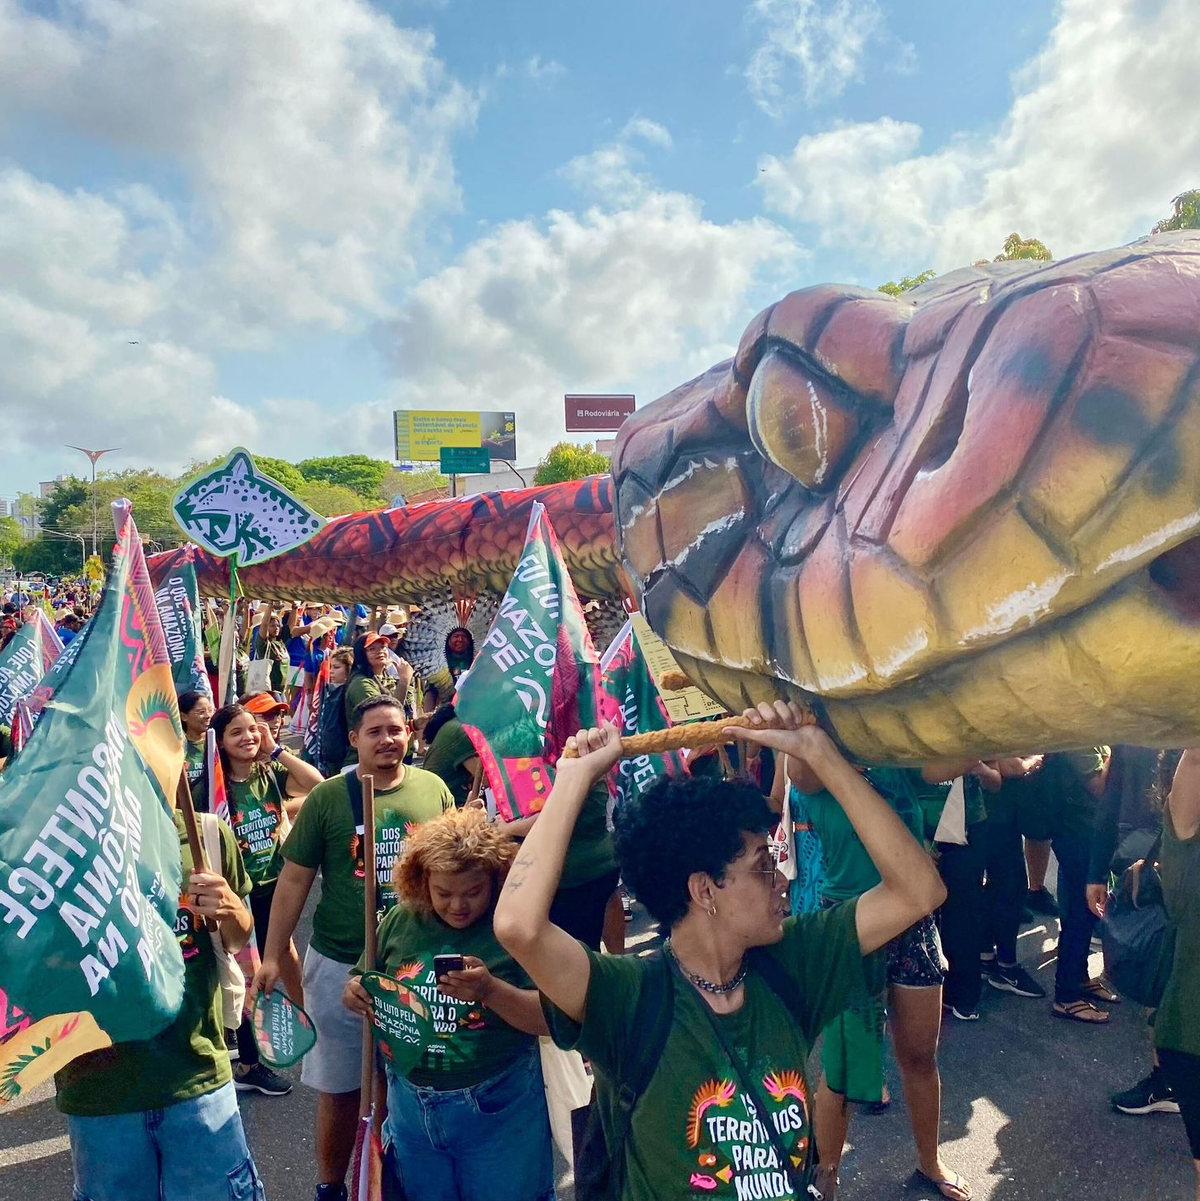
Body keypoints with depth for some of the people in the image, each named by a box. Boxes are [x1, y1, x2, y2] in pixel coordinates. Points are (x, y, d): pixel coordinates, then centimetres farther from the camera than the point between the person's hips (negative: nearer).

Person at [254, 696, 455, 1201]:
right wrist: (272, 957, -6)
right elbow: (294, 880, -3)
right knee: (339, 1088, 12)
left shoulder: (434, 789, -3)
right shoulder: (326, 797, -8)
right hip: (341, 964, -1)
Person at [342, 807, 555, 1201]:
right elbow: (360, 984, 9)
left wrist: (491, 990, -35)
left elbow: (552, 1018, -20)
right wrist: (354, 993, -15)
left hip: (497, 1109, -4)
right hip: (411, 1105, 4)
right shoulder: (401, 921, -5)